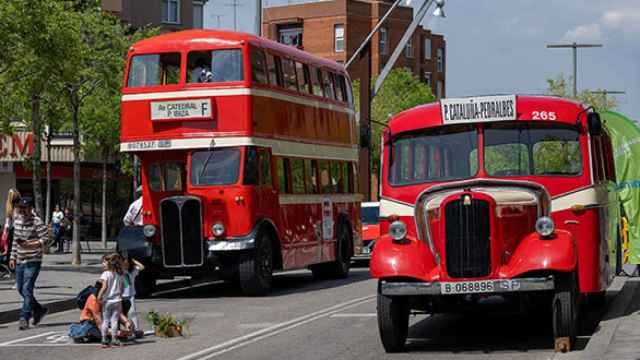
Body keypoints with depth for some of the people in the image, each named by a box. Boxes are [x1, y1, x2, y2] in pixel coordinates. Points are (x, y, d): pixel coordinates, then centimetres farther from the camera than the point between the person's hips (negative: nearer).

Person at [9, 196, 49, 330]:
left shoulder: (37, 222, -11)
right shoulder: (17, 220, 10)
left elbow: (45, 239, -16)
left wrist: (30, 244, -27)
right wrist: (13, 257, 15)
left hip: (33, 261, -8)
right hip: (20, 261, 8)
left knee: (27, 289, -11)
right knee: (20, 289, 12)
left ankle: (24, 318, -7)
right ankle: (39, 310, 30)